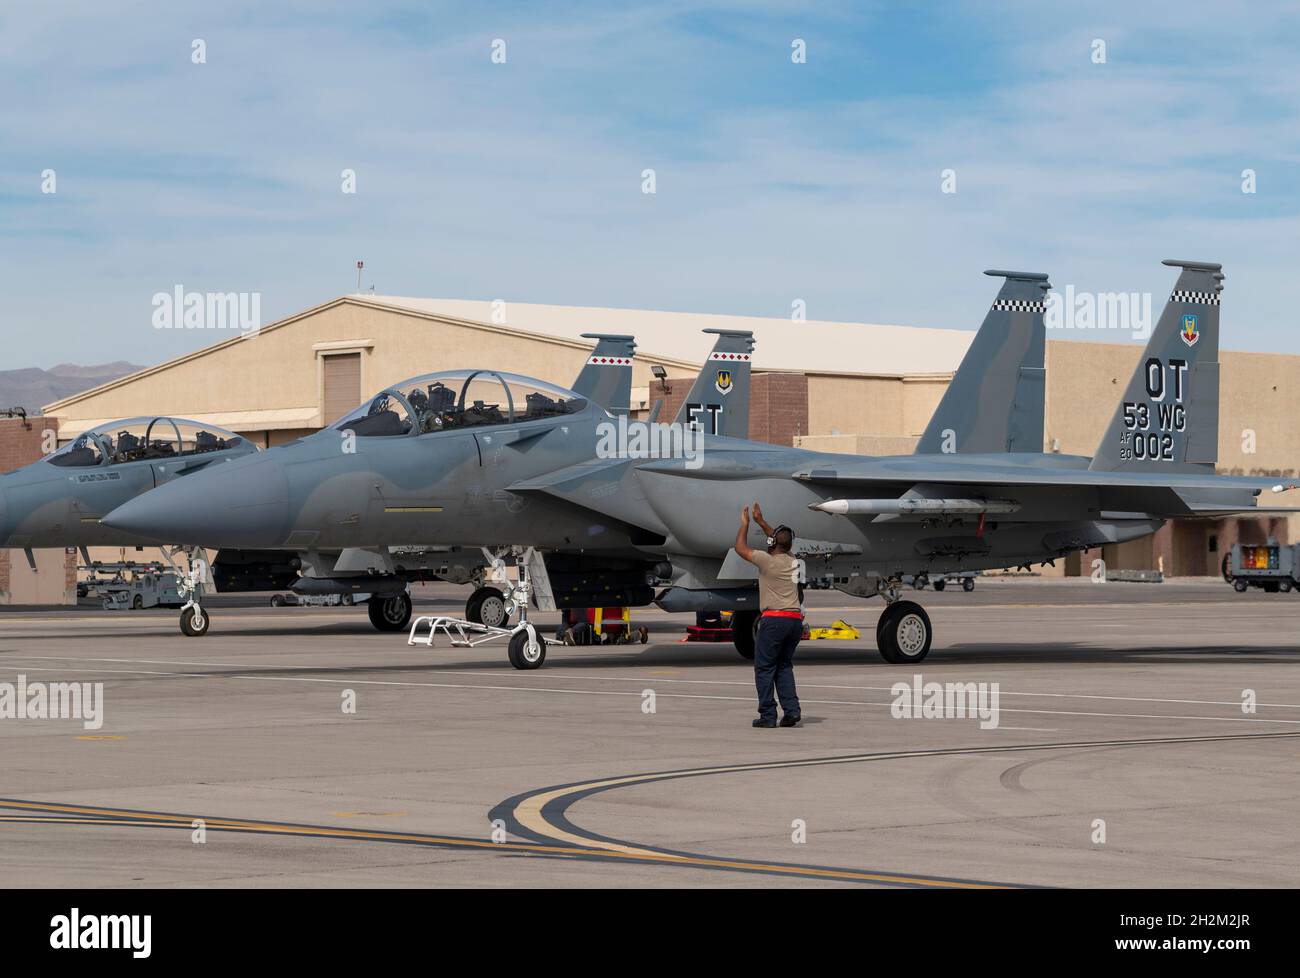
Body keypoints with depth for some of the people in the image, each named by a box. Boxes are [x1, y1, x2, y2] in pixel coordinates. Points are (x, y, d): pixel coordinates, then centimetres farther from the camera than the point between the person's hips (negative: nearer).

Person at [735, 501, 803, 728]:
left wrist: (745, 523, 18)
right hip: (796, 620, 6)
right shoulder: (792, 560, 11)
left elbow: (741, 548, 5)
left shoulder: (768, 561, -7)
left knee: (764, 668, 2)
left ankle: (767, 715, -2)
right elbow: (782, 541, 32)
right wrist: (760, 521, 38)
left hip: (774, 619, -6)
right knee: (784, 666, 16)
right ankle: (791, 710, 2)